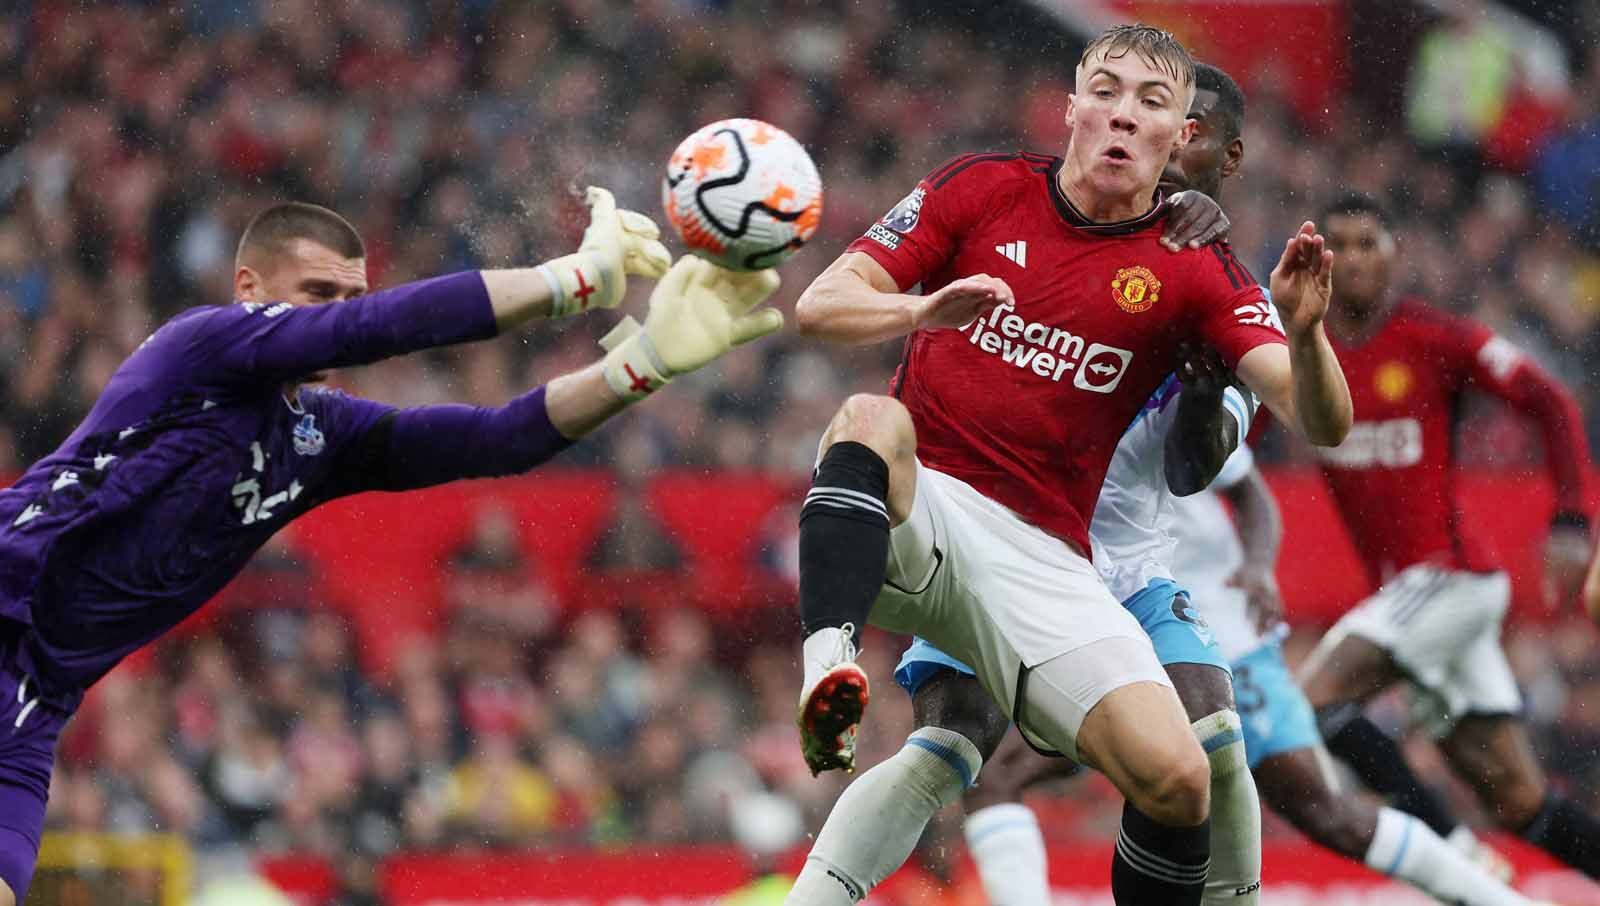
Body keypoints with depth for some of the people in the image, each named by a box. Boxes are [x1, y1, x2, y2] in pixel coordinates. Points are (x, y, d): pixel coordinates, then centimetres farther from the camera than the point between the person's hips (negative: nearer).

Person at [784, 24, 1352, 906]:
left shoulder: (1191, 270, 5)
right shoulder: (984, 187, 5)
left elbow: (1321, 424, -4)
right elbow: (820, 305, 0)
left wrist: (1304, 335, -27)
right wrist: (921, 310, -22)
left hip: (1038, 558, 1)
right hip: (909, 513, -1)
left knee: (1176, 780, -20)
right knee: (871, 418, -36)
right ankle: (828, 674, -54)